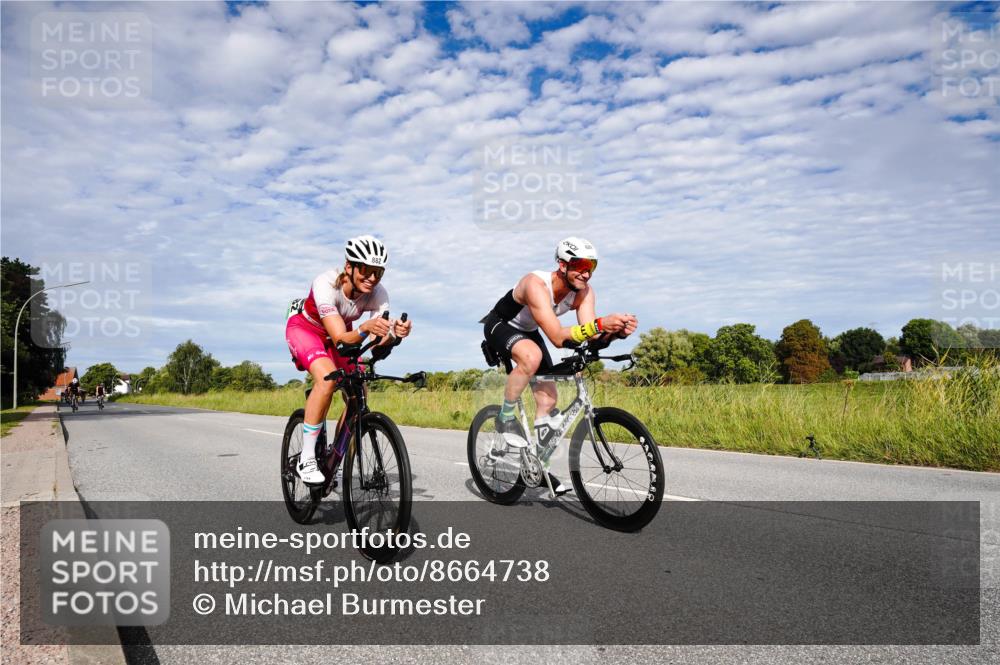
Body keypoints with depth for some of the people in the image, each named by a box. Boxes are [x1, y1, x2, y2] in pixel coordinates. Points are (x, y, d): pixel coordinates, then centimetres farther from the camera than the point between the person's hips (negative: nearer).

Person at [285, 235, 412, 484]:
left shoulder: (378, 293, -23)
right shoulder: (326, 284, -35)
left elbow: (379, 343, -32)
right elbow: (340, 339, -41)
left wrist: (395, 333, -53)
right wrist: (365, 329, -61)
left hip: (341, 335, 5)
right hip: (305, 329, -5)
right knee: (327, 378, -32)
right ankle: (306, 459, -21)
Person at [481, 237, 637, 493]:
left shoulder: (584, 291, -17)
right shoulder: (536, 285, -37)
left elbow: (591, 335, -27)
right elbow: (558, 337, -46)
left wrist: (616, 331, -47)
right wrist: (599, 324, -57)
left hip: (528, 332, 7)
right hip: (499, 326, -7)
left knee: (548, 398, 0)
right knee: (532, 356, -38)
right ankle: (506, 418, -17)